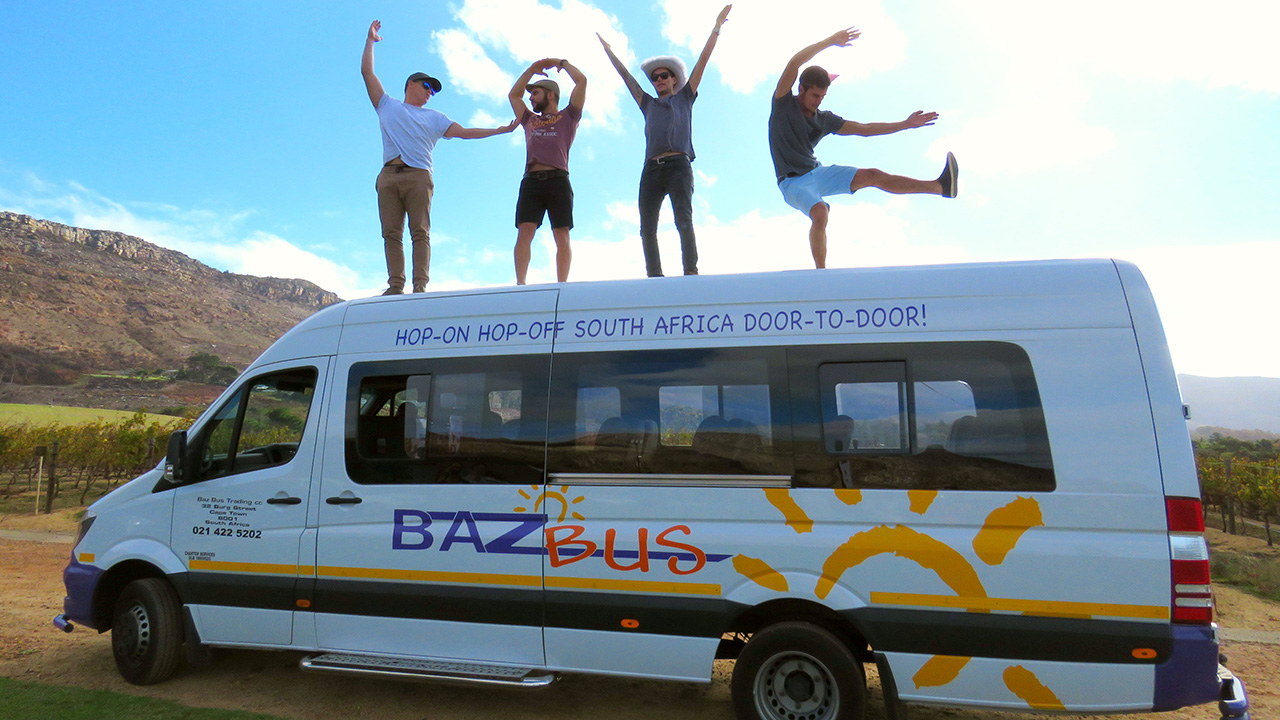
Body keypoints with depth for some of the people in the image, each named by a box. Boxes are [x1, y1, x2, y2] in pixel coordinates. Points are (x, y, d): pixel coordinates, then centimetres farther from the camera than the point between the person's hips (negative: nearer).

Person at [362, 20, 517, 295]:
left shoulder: (434, 118, 26)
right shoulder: (387, 105, 25)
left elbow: (464, 132, 19)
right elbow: (367, 72, 24)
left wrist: (500, 130, 13)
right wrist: (370, 41, 28)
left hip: (418, 176, -1)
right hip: (389, 176, 1)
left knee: (420, 232, -13)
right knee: (392, 233, -9)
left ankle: (420, 286, -20)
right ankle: (395, 286, -13)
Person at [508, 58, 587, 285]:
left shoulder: (567, 117, 19)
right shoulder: (530, 120, 31)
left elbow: (582, 81, 15)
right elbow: (513, 94, 41)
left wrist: (562, 62, 30)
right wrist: (533, 68, 38)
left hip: (557, 180, -3)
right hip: (531, 181, 3)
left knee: (562, 236, -6)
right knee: (524, 231, -13)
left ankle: (562, 285, -8)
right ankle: (520, 283, -21)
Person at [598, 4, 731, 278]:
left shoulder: (684, 97, 22)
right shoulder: (648, 104, 29)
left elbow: (702, 60, 19)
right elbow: (625, 75, 35)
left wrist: (716, 27, 17)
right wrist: (607, 49, 40)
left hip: (678, 165, -3)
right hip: (651, 169, 4)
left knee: (683, 219, -20)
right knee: (647, 227, -10)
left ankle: (691, 272, -27)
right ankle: (655, 278, -13)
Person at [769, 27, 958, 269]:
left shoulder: (824, 119, 7)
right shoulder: (784, 103, -7)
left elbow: (864, 129, 13)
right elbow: (795, 62, -20)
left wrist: (906, 124, 11)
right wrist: (831, 41, -18)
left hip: (817, 173, 6)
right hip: (793, 183, -6)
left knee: (872, 175, -4)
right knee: (820, 211, -36)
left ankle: (941, 187, -5)